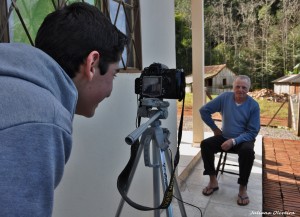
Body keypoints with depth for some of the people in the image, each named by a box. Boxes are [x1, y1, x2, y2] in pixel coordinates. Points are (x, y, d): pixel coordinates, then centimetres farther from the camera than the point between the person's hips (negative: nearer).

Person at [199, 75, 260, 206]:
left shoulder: (254, 105, -12)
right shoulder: (224, 97, -8)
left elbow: (252, 132, -14)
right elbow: (204, 110, -1)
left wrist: (234, 141, -27)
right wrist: (214, 128, 2)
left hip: (244, 139, -2)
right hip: (224, 137, 3)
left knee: (247, 151, -35)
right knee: (205, 144, -21)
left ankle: (243, 187, -16)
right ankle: (213, 180, -9)